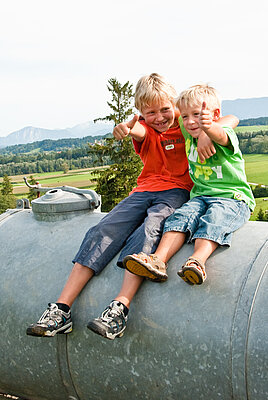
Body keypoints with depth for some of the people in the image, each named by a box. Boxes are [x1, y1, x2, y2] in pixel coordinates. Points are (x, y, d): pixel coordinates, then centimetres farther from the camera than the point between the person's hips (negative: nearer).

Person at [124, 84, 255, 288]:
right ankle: (158, 260, -40)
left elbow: (220, 136, -37)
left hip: (233, 197, -5)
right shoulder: (188, 133, 12)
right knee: (182, 216, -22)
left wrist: (208, 126, -60)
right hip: (201, 196, 5)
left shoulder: (226, 136, -10)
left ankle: (197, 261, -54)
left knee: (213, 218, -34)